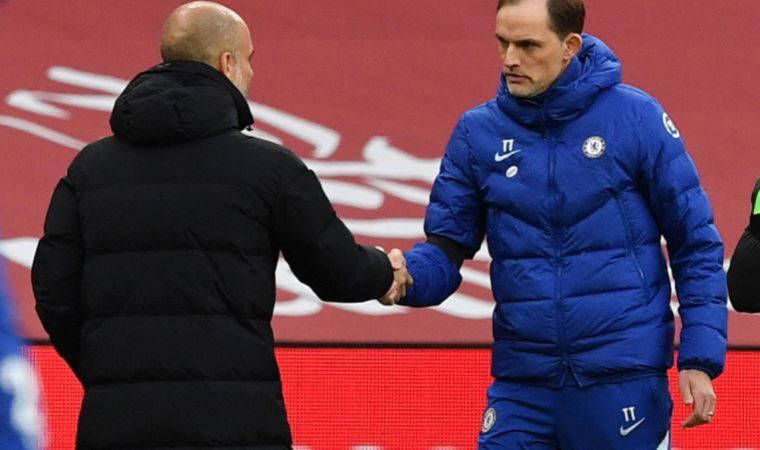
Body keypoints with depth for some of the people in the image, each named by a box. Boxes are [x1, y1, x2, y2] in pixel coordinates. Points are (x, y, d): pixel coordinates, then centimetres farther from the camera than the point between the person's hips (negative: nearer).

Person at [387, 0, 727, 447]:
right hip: (522, 385, 3)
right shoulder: (479, 132, 3)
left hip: (625, 378, -2)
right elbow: (446, 251, 4)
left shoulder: (635, 117, -4)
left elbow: (696, 244, 0)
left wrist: (701, 360, -7)